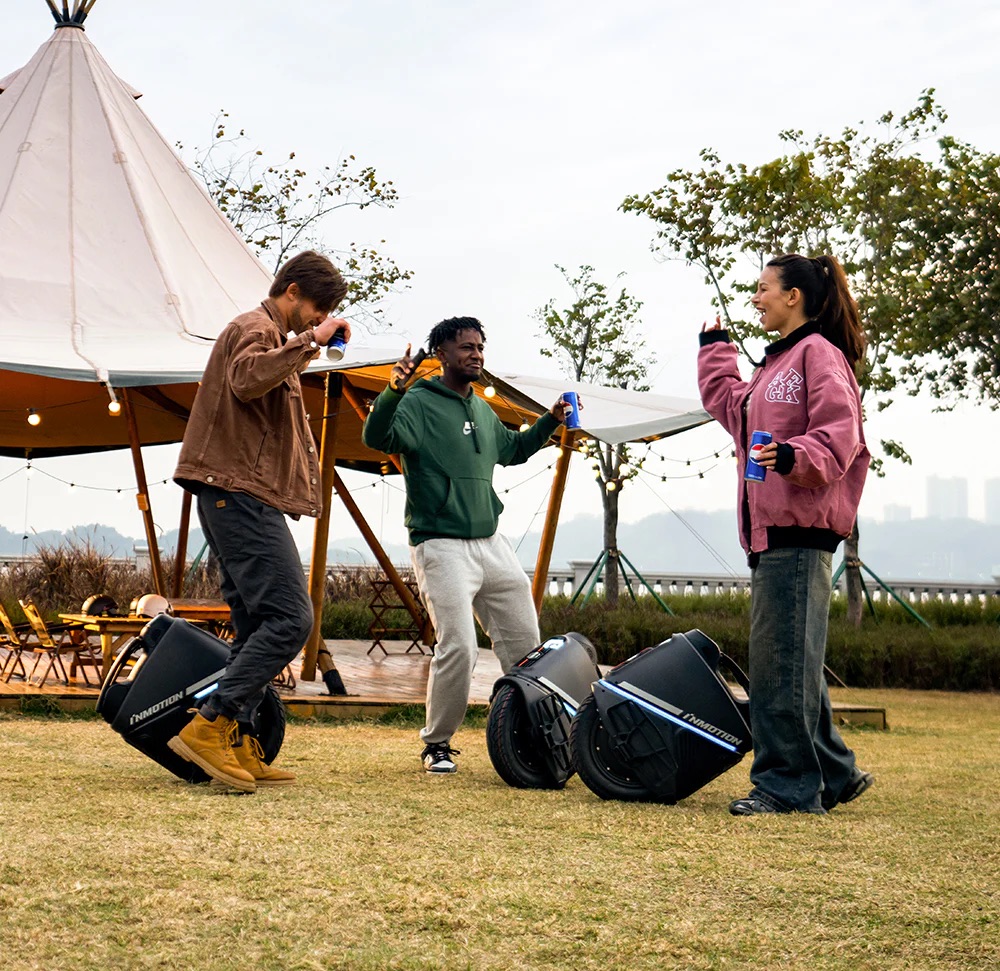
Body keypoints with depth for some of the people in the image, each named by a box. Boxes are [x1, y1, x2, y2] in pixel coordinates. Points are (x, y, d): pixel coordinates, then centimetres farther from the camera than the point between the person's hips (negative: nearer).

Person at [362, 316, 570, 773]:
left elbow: (511, 449, 34)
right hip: (441, 546, -8)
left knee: (525, 643, 8)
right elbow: (376, 437, -24)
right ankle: (436, 745, 4)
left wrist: (550, 420, 21)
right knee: (458, 648, -14)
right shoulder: (420, 403, -7)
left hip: (491, 543, 8)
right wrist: (392, 391, -41)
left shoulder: (483, 411, 16)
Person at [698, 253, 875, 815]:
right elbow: (727, 402, 39)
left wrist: (795, 455, -33)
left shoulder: (818, 353, -5)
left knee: (783, 661, -9)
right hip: (769, 531, 10)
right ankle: (834, 774, 19)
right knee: (790, 663, 11)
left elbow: (839, 432, -18)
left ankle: (788, 785, -4)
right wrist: (715, 347, 40)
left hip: (800, 530, -10)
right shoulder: (776, 363, 24)